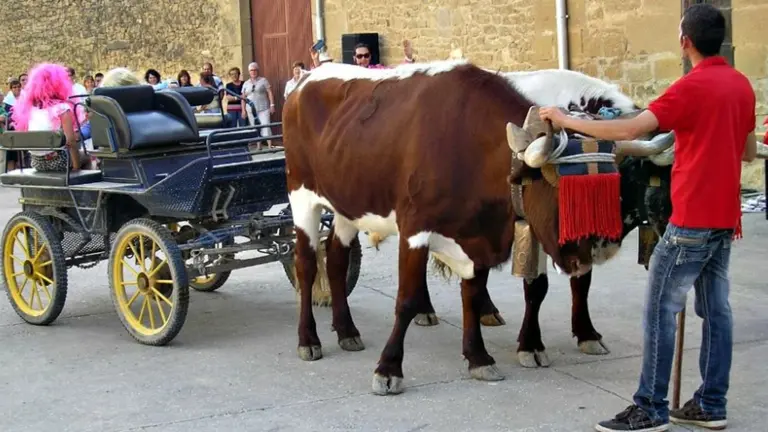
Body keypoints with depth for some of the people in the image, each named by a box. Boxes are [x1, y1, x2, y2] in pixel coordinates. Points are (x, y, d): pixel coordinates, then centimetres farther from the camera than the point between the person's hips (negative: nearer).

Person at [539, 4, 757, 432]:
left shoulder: (692, 86, -15)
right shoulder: (742, 85, 10)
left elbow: (629, 129, -22)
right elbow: (750, 151, 21)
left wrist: (567, 121, -15)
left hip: (693, 219, -8)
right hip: (724, 217, 8)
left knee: (661, 309, -3)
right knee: (716, 309, 11)